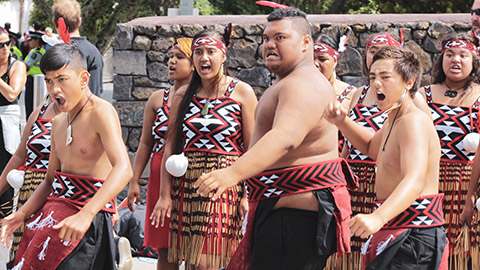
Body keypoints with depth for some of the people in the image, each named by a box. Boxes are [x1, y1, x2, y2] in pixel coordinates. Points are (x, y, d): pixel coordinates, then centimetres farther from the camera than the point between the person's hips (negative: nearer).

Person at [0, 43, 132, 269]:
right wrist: (22, 214, 4)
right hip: (54, 207, 8)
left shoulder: (101, 112, -13)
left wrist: (85, 214, -37)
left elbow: (123, 169, -27)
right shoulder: (58, 123, 15)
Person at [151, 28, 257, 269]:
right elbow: (170, 146, 10)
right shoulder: (183, 95, 11)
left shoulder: (241, 92, 1)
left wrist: (248, 195, -8)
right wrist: (164, 195, 3)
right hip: (187, 184, 4)